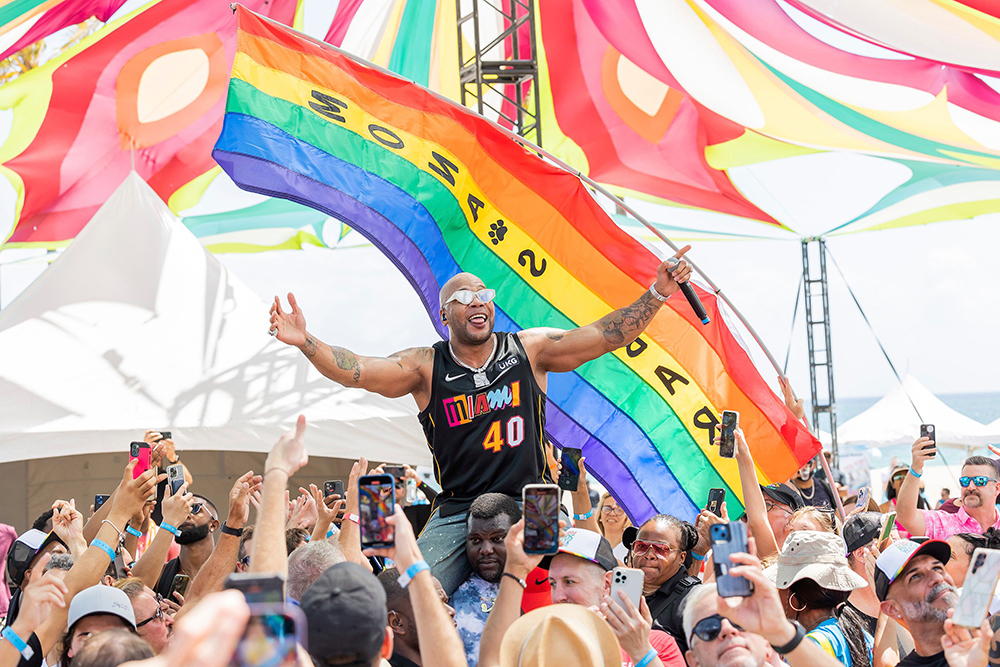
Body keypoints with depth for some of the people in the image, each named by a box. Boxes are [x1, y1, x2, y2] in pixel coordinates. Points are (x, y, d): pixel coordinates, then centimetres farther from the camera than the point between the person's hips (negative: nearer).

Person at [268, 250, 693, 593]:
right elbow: (359, 372, -8)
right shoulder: (427, 367, 3)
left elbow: (605, 336, 3)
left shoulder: (529, 350, 6)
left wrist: (657, 294, -7)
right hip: (457, 512, 0)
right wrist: (305, 342, -24)